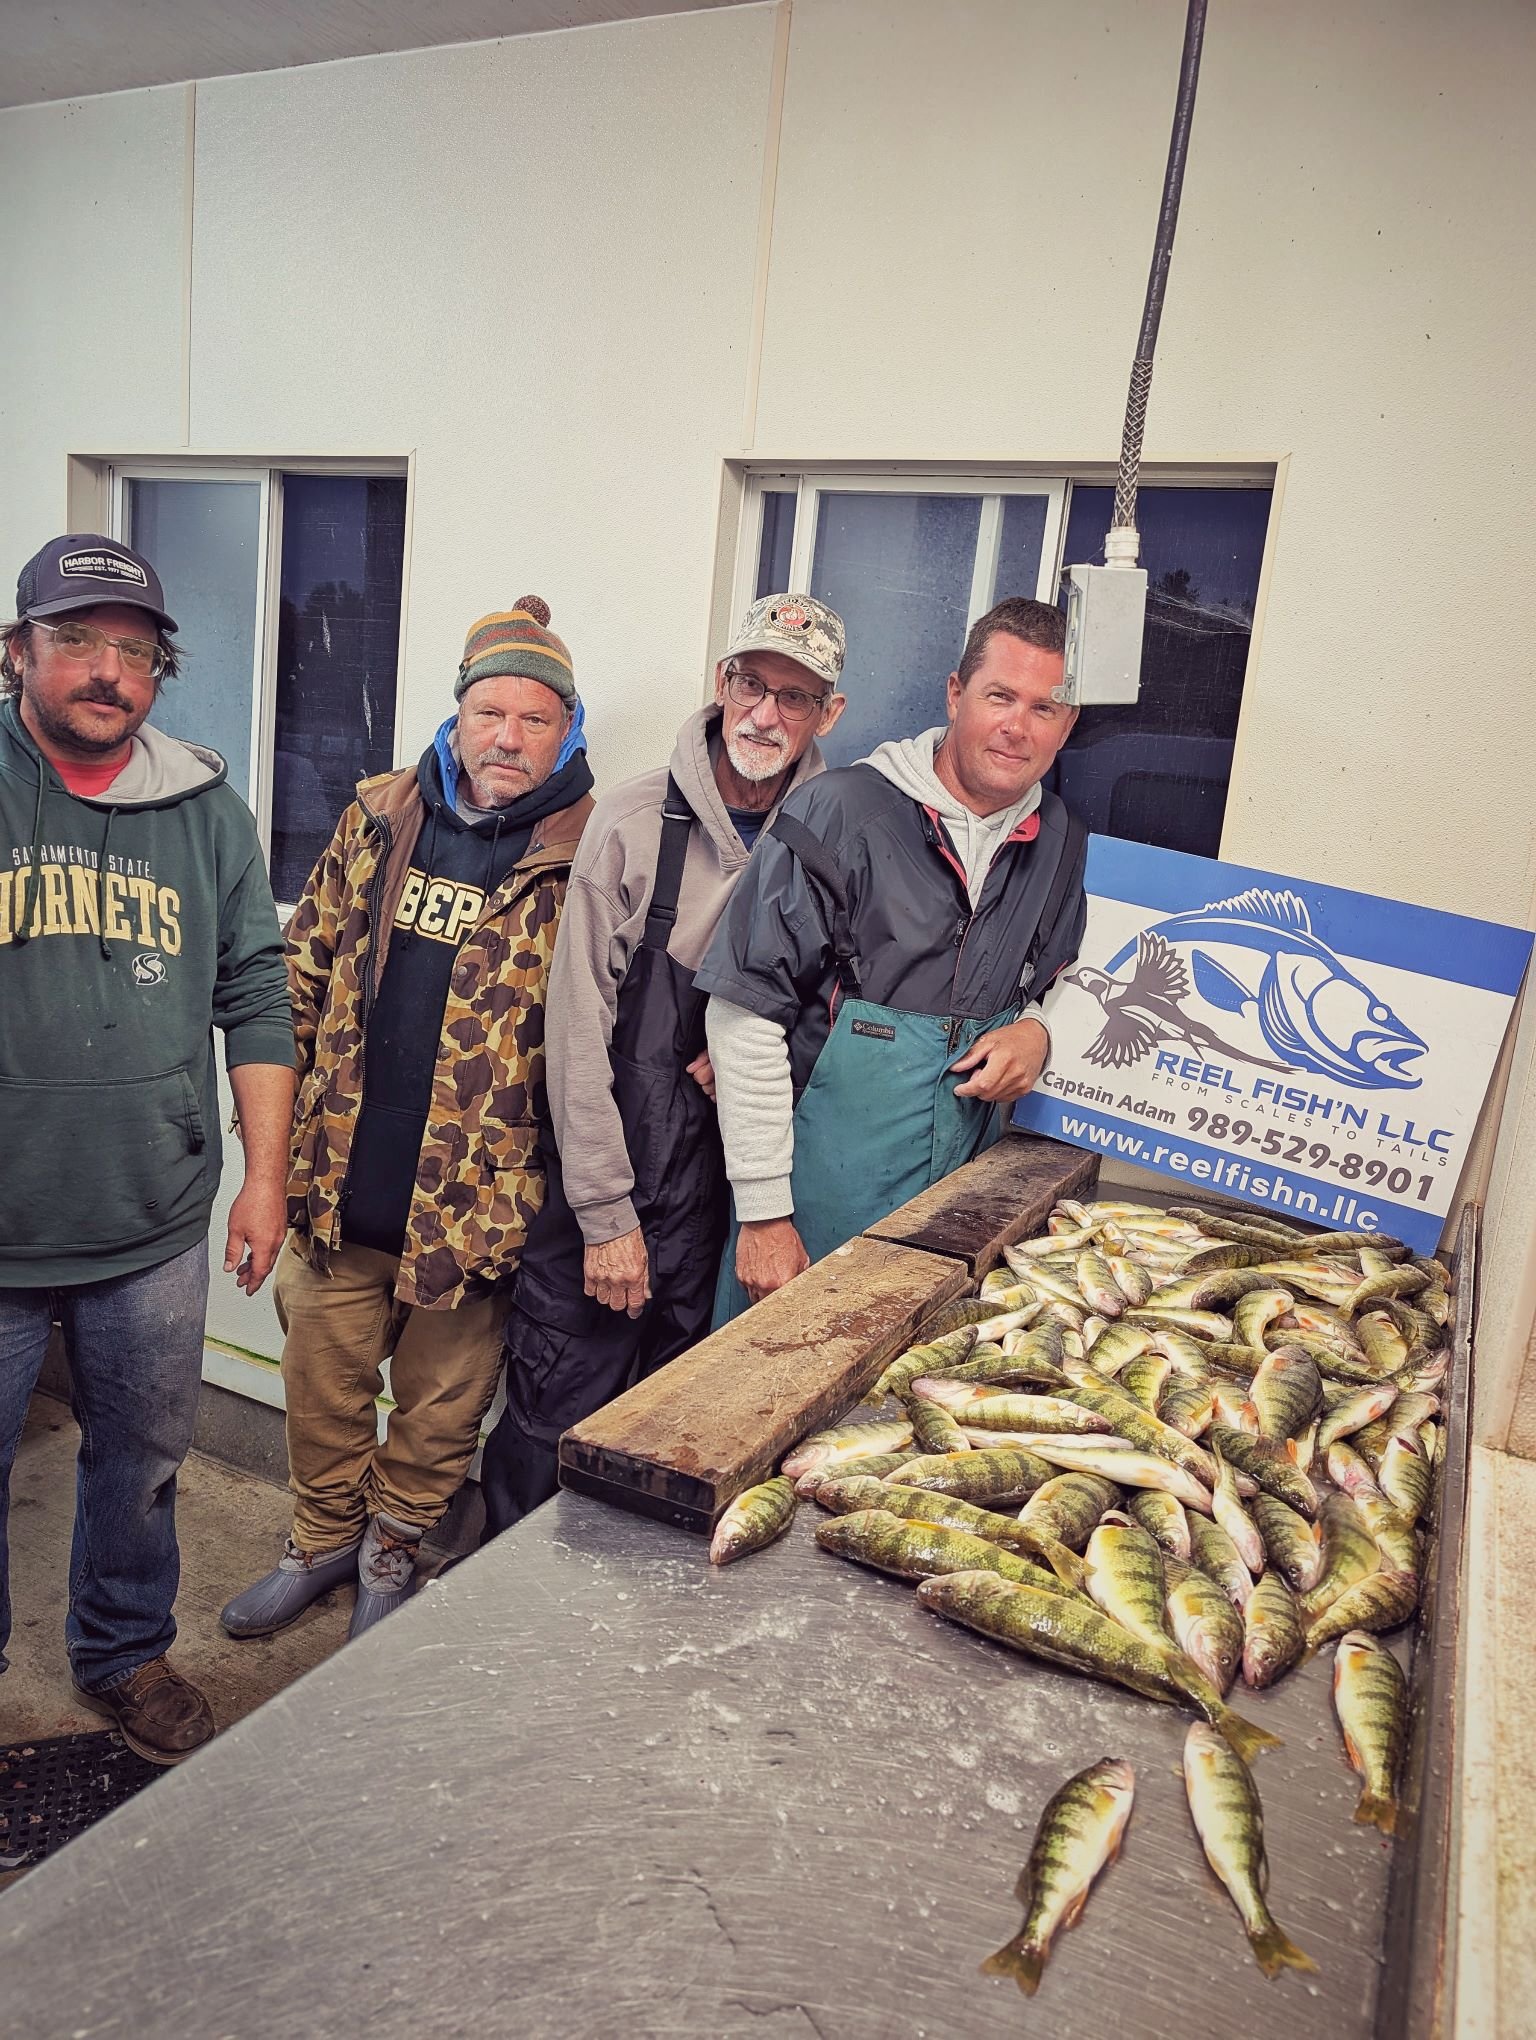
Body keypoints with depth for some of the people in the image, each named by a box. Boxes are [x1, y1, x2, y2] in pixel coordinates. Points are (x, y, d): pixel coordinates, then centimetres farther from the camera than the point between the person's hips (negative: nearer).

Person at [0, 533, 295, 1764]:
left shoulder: (206, 810, 2)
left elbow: (257, 1000, 5)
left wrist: (266, 1174, 2)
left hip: (155, 1234, 2)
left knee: (142, 1459, 18)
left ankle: (126, 1653, 41)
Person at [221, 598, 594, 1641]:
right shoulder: (380, 815, 4)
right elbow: (307, 967, 11)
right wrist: (287, 1121, 10)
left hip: (477, 1194, -3)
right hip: (341, 1181, 4)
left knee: (442, 1400, 14)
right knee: (323, 1378, 19)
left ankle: (392, 1548, 40)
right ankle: (323, 1540, 44)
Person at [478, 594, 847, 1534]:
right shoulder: (636, 820, -9)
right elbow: (580, 1022, -9)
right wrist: (606, 1214, -10)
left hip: (736, 1174, 3)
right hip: (615, 1169, -2)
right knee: (556, 1411, 4)